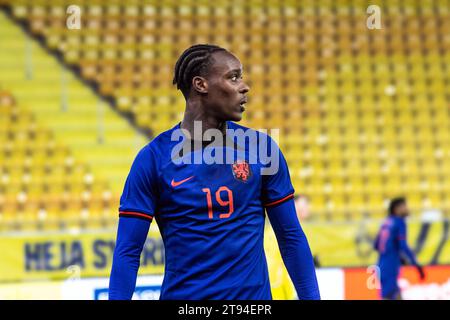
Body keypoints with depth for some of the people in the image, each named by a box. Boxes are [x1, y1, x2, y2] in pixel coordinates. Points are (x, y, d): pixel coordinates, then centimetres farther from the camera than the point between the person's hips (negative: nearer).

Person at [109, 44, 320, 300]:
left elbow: (291, 237, 3)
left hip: (252, 295, 2)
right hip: (181, 294, -1)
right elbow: (128, 252, -7)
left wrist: (311, 297, -3)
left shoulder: (261, 147, -1)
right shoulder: (154, 157, -6)